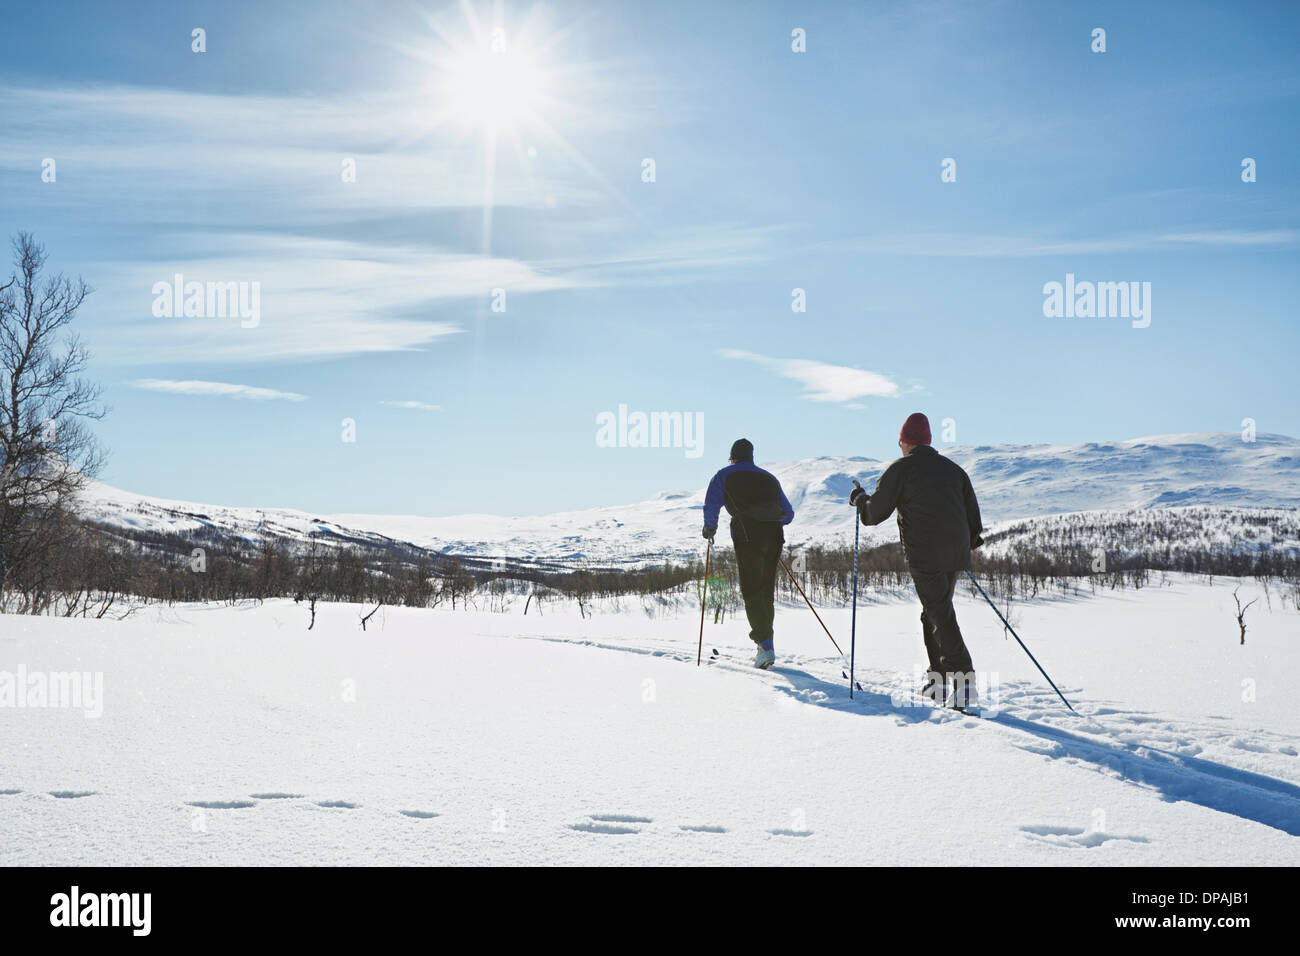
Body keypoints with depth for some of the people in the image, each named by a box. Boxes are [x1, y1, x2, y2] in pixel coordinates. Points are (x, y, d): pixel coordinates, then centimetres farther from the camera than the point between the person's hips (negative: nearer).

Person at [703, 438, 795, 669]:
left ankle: (766, 646, -17)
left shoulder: (724, 476, 11)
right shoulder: (769, 478, 24)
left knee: (751, 592, -4)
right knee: (767, 591, 13)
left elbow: (711, 506, 1)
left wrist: (710, 528, 18)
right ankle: (765, 646, 14)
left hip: (747, 537, -4)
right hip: (774, 536, 4)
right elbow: (788, 514, 25)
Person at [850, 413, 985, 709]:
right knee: (934, 614, 19)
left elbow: (874, 513, 2)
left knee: (942, 617, -9)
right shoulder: (953, 468, 16)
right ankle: (939, 679, 21)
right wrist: (968, 541, 33)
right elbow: (973, 515, 17)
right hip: (956, 555, 6)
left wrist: (859, 499, 22)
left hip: (925, 556, -6)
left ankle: (964, 682, -18)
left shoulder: (900, 469, -2)